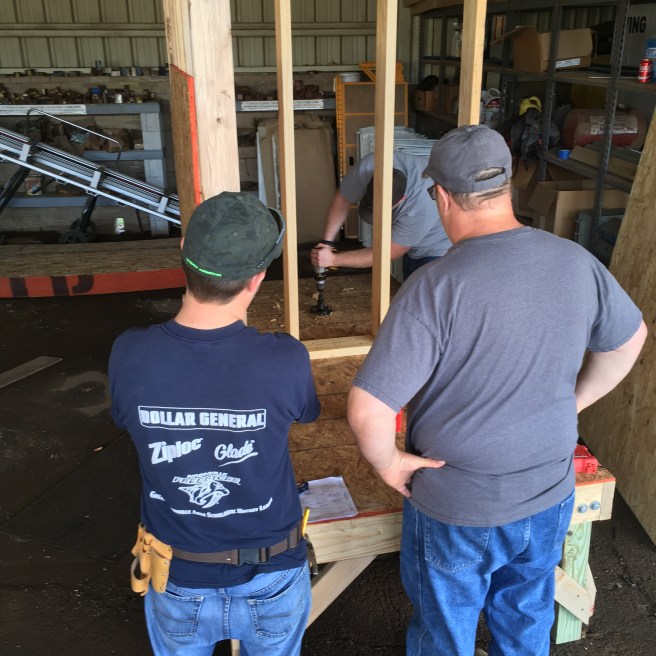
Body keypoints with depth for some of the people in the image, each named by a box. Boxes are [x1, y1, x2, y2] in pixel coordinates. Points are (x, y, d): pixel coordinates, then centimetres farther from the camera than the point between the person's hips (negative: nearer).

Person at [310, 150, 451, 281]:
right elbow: (342, 199, -12)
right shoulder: (367, 167, -29)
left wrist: (334, 259, -28)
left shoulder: (422, 208, -41)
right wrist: (327, 242, -17)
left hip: (439, 246, -6)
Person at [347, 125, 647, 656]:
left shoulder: (435, 288, -29)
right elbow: (629, 339, 7)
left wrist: (388, 462, -13)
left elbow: (368, 409, -32)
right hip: (550, 497, 5)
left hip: (459, 511, -4)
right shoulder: (576, 261, -11)